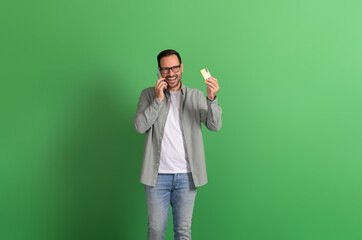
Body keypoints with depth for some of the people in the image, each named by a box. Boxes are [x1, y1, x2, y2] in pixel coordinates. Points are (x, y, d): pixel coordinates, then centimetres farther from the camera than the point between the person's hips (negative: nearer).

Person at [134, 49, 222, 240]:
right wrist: (158, 100, -16)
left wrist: (212, 99, -23)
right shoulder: (149, 94, 4)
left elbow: (215, 126, -7)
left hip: (186, 176, 1)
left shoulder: (196, 96, 5)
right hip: (157, 175, 0)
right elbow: (139, 126, -9)